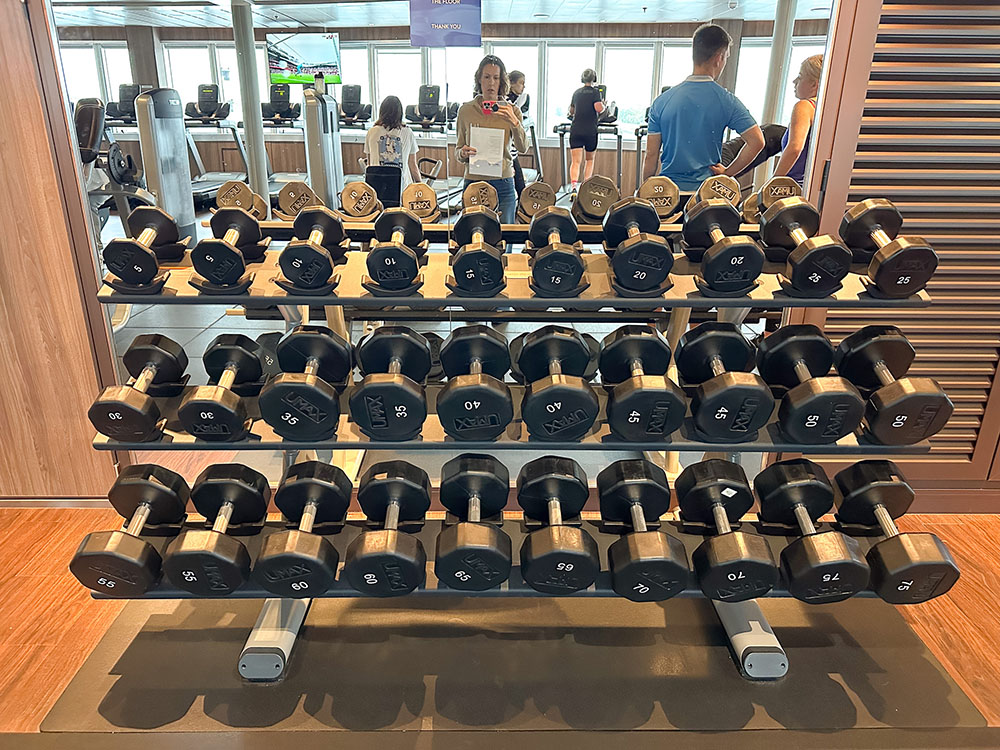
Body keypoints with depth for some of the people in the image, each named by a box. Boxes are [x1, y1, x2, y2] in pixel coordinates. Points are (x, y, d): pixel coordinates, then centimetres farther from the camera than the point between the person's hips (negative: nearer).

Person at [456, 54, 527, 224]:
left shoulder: (511, 110, 5)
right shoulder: (466, 110, 6)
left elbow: (522, 148, -9)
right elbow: (458, 149, 10)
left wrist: (514, 122, -23)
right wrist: (463, 153, -12)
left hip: (503, 184, 0)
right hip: (473, 181, 0)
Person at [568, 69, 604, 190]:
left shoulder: (576, 92, 13)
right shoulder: (595, 92, -2)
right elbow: (599, 108, -16)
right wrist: (604, 105, 5)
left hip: (575, 131, 2)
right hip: (590, 131, -2)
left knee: (575, 162, -5)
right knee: (590, 159, 18)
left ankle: (573, 187, -25)